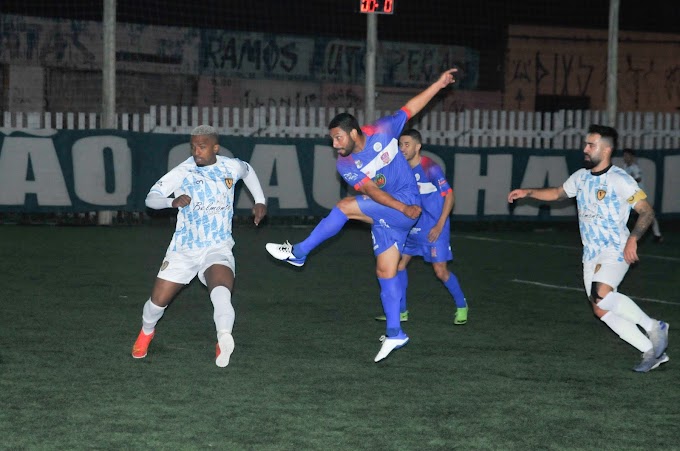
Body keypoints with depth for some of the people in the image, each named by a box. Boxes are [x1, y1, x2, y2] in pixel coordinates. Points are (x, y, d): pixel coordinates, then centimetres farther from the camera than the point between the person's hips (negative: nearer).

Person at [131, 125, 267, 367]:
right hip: (184, 248, 0)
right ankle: (146, 331, 39)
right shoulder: (182, 173, -12)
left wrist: (260, 201, 15)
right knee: (159, 299, 6)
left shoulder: (231, 167, -2)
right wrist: (173, 201, -38)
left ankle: (224, 339, -51)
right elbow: (151, 198, -19)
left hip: (218, 248, 0)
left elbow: (248, 171, 23)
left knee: (221, 289, -32)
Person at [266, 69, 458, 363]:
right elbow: (371, 190, -14)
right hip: (385, 215, 5)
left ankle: (299, 253, -8)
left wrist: (439, 84, 0)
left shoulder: (381, 131, -9)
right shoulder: (344, 164, -4)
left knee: (345, 207, -20)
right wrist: (403, 208, -24)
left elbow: (411, 107, 4)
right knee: (385, 272, 2)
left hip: (406, 204, -5)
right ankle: (394, 333, 10)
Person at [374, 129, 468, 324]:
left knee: (440, 271, -7)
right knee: (399, 263, 4)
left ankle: (461, 306, 15)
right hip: (412, 226, 7)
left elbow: (449, 195, -14)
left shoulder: (430, 168, -17)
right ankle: (400, 312, 14)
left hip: (433, 229, -7)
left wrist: (440, 226, -18)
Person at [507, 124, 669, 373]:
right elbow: (558, 193, 26)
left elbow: (647, 211, -12)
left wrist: (633, 239, -25)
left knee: (601, 296, -31)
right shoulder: (581, 177, 8)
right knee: (603, 310, 0)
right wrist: (528, 192, 15)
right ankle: (652, 352, 8)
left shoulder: (620, 180, -13)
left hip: (615, 252, -7)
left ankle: (653, 327, -17)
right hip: (591, 255, 7)